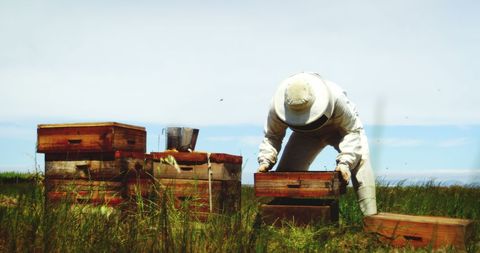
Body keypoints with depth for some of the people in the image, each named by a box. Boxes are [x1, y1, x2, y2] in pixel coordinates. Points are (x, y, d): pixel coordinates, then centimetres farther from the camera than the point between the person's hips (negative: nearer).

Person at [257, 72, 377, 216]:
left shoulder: (336, 98, -41)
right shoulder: (277, 108, -33)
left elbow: (352, 130, -31)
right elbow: (272, 136, -17)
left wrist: (345, 162, -44)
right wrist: (265, 161, -35)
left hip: (340, 129, -2)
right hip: (306, 134, 3)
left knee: (359, 160, -28)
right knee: (286, 169, -13)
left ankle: (370, 217, -25)